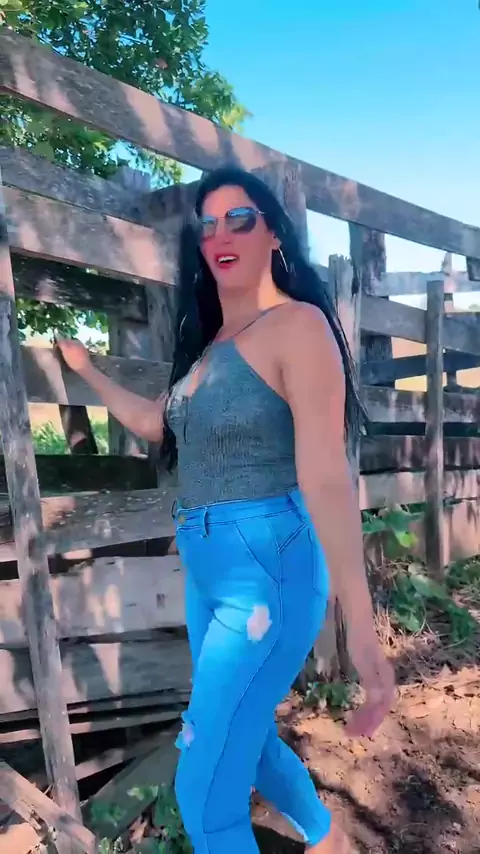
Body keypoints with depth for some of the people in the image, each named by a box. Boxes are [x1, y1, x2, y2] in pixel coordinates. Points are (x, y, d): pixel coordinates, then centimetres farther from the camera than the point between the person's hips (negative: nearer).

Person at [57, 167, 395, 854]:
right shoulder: (209, 341, 12)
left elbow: (325, 473, -22)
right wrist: (84, 367, 27)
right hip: (205, 571, 9)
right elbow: (153, 423, 23)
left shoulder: (299, 324, -13)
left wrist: (361, 627, -27)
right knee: (245, 741, 25)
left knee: (204, 793, 1)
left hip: (267, 570, -8)